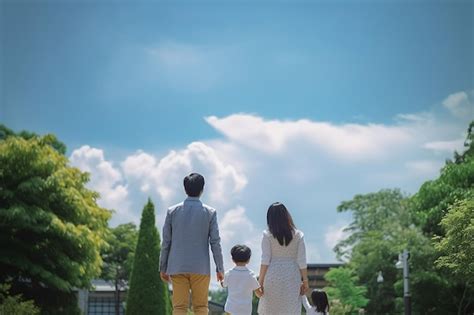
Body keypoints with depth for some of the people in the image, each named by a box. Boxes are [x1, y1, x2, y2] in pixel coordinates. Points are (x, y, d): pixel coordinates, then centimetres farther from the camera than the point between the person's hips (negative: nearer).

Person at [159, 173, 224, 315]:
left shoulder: (172, 211, 3)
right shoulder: (210, 212, -1)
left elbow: (166, 242, 4)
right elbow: (215, 242, -2)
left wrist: (163, 267, 12)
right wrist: (220, 268, 4)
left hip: (177, 267, 1)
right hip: (201, 268, -1)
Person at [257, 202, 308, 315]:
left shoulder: (267, 235, -5)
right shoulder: (298, 235, -1)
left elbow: (265, 260, -7)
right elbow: (302, 261, -2)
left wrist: (260, 281, -3)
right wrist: (305, 280, 6)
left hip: (273, 277, -1)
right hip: (292, 278, 1)